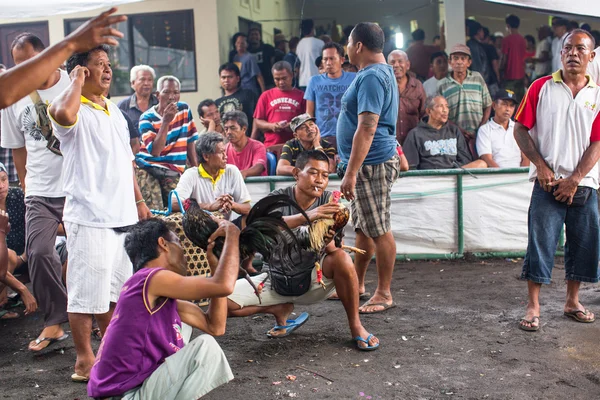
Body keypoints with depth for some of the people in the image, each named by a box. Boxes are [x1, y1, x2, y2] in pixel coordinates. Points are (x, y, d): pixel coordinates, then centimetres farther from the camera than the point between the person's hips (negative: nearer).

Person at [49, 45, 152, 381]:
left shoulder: (114, 110, 17)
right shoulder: (76, 110, -9)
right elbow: (63, 114, -36)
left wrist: (139, 201, 19)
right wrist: (77, 80, -18)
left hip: (122, 215, 8)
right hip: (89, 217, -8)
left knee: (115, 289, 16)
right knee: (87, 291, -1)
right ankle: (84, 360, 11)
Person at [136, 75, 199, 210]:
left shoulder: (184, 109, 7)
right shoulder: (147, 118, -7)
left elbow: (190, 142, 14)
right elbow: (154, 151, -19)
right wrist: (166, 122, -22)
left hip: (173, 173, 4)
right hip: (148, 170, -4)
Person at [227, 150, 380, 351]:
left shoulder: (328, 201, -8)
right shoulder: (278, 198, -11)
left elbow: (335, 249, -17)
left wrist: (328, 241, -42)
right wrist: (307, 216, -51)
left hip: (312, 279, 0)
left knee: (341, 258, -32)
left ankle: (355, 326, -12)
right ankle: (281, 309, 5)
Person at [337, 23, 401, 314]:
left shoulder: (371, 77, -17)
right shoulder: (377, 72, 16)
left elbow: (367, 128, -25)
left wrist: (351, 172, -27)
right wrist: (347, 157, 28)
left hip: (372, 165, -11)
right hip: (365, 163, 11)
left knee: (379, 231, -2)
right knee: (363, 228, 17)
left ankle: (384, 294, 8)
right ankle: (356, 284, 28)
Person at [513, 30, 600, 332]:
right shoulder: (541, 88, 2)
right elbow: (520, 129, 1)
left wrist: (574, 180, -9)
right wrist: (541, 166, -8)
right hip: (548, 182, -2)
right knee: (540, 243, -3)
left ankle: (573, 301, 25)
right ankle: (533, 306, 6)